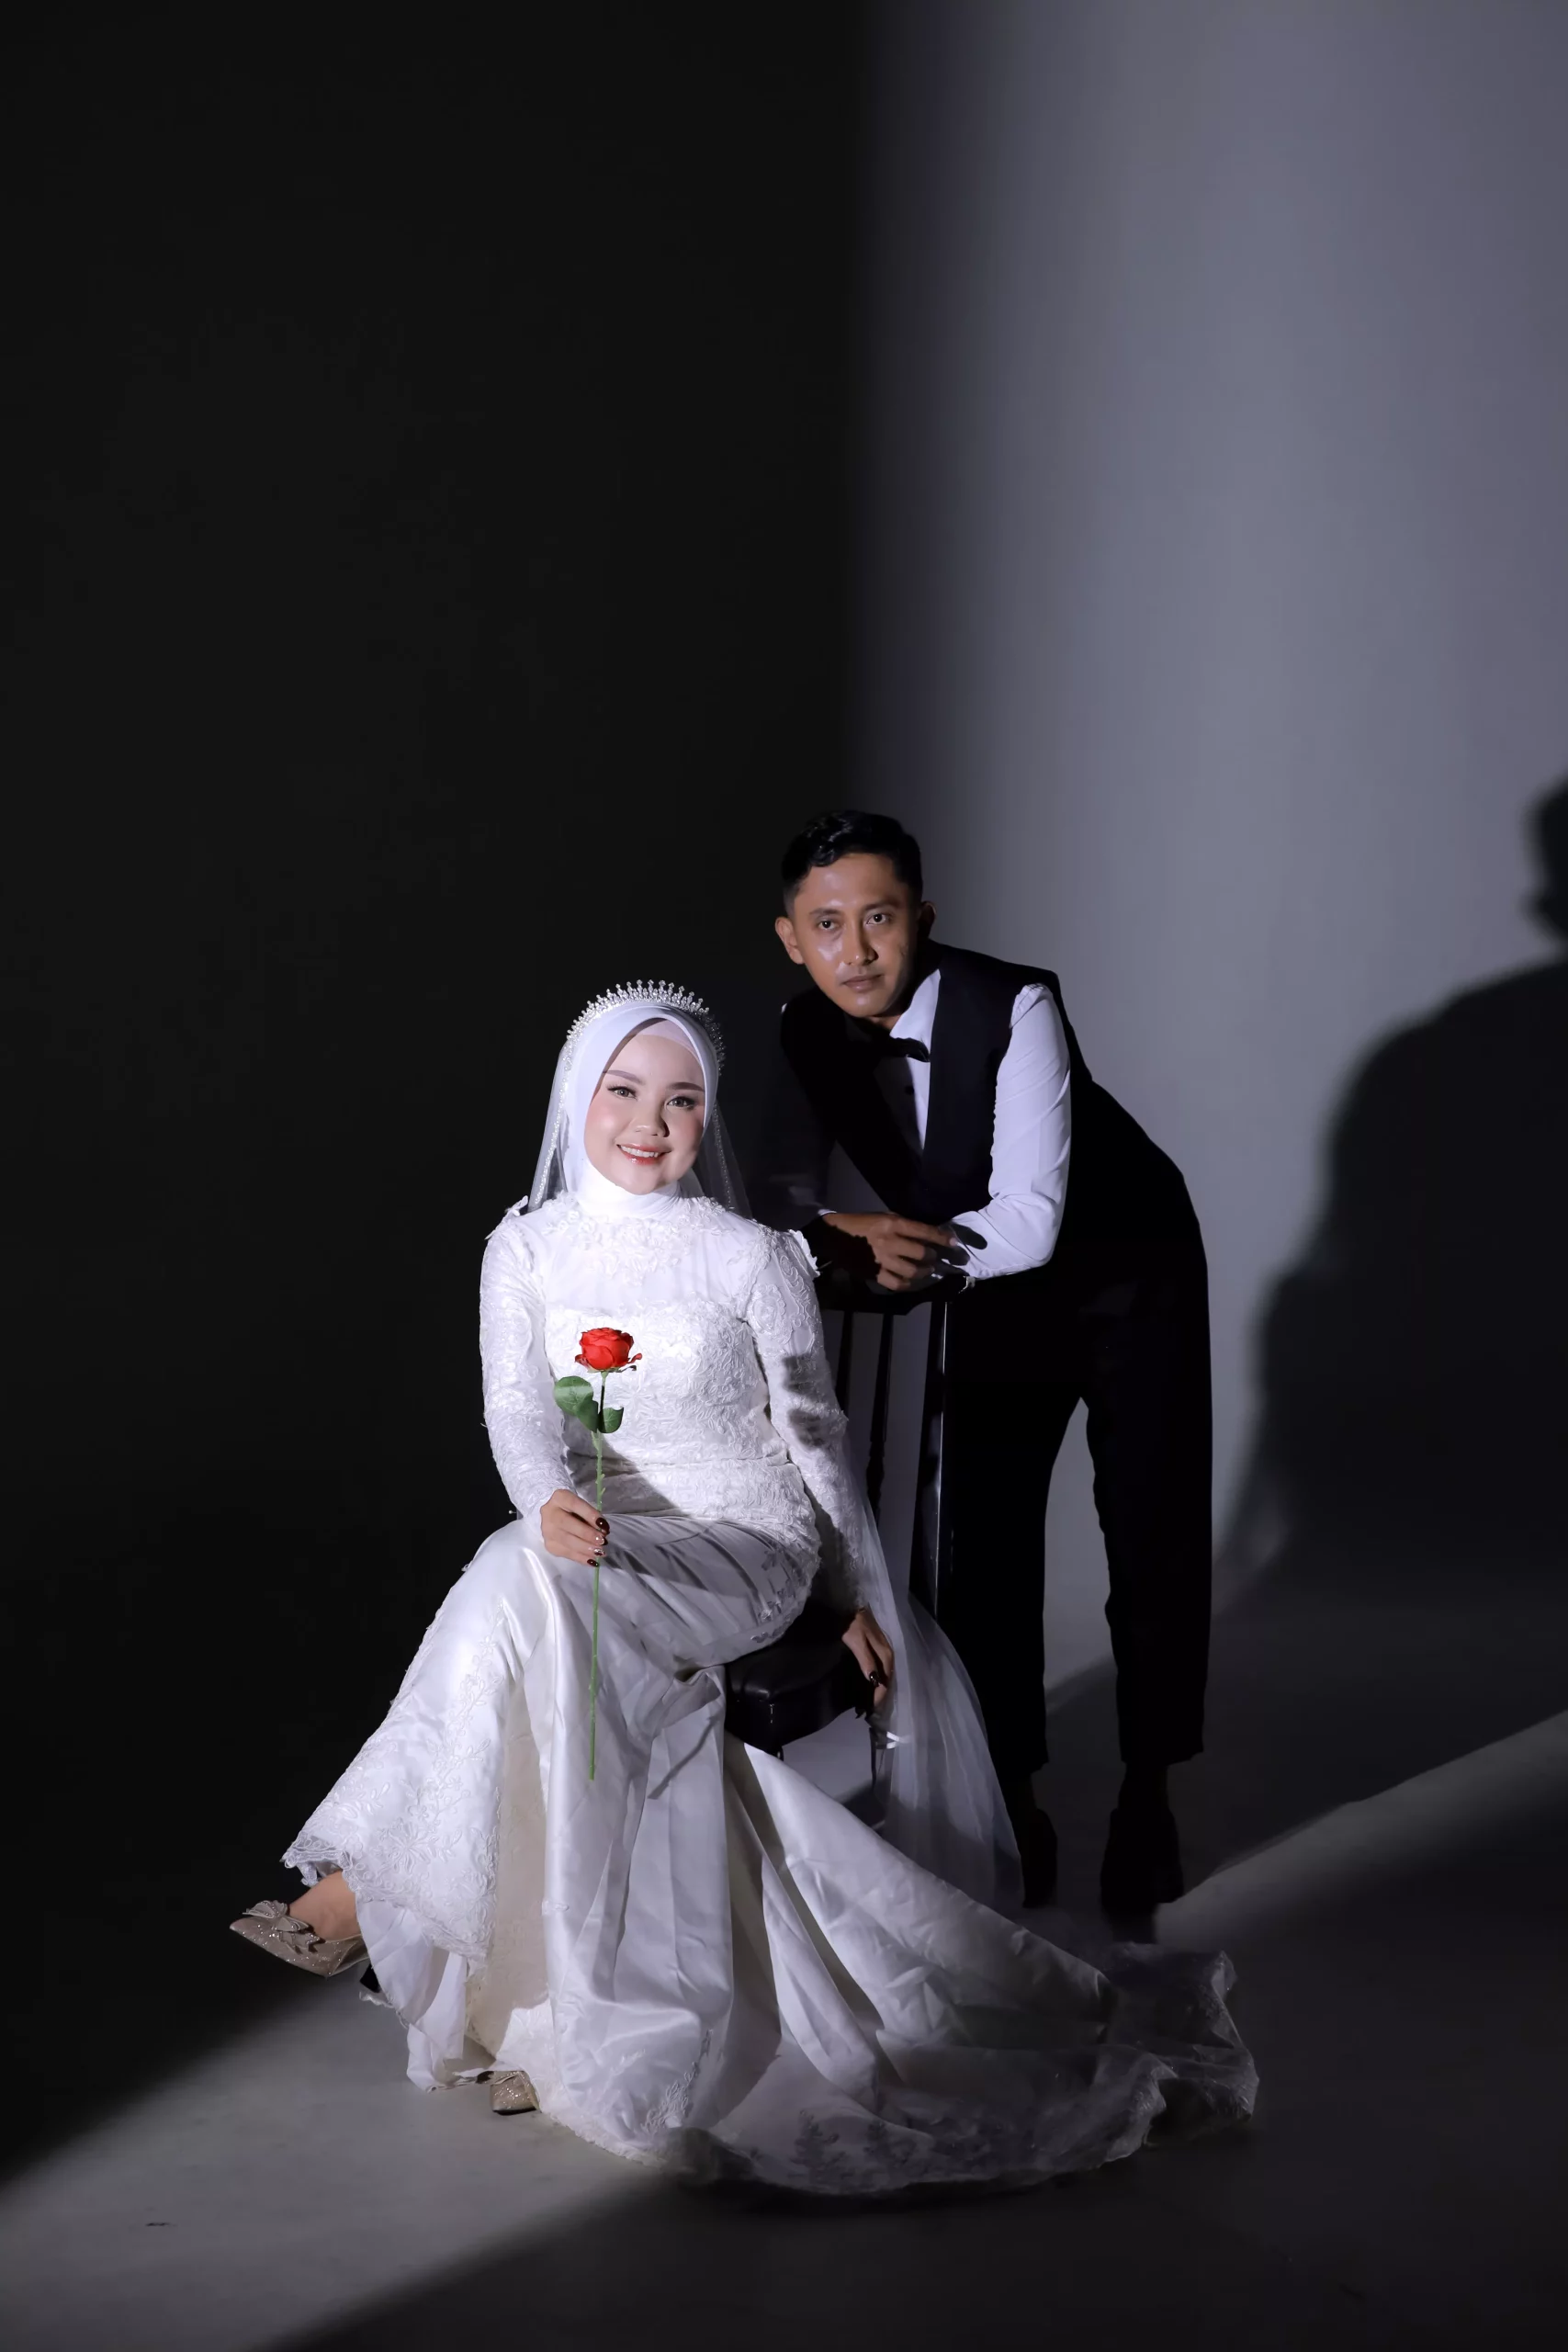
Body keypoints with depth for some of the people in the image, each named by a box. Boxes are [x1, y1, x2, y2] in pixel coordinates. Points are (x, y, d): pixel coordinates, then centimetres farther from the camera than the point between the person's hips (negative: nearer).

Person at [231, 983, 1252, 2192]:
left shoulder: (751, 1257, 0)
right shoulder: (528, 1248, 6)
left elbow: (814, 1432, 7)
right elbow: (517, 1408, -5)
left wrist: (861, 1595, 11)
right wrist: (550, 1499, -28)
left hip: (746, 1550, -3)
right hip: (604, 1551, 3)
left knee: (519, 1587, -33)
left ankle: (370, 1887, -29)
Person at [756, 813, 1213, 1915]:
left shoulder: (1015, 1008, -34)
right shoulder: (811, 1034, -17)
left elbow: (1028, 1223, -38)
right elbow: (784, 1200, -10)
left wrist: (876, 1240, -32)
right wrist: (844, 1238, -31)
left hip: (1130, 1276, -4)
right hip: (993, 1293, 4)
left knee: (1152, 1537, -2)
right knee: (985, 1539, 3)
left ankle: (1148, 1795, 16)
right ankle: (1010, 1799, 18)